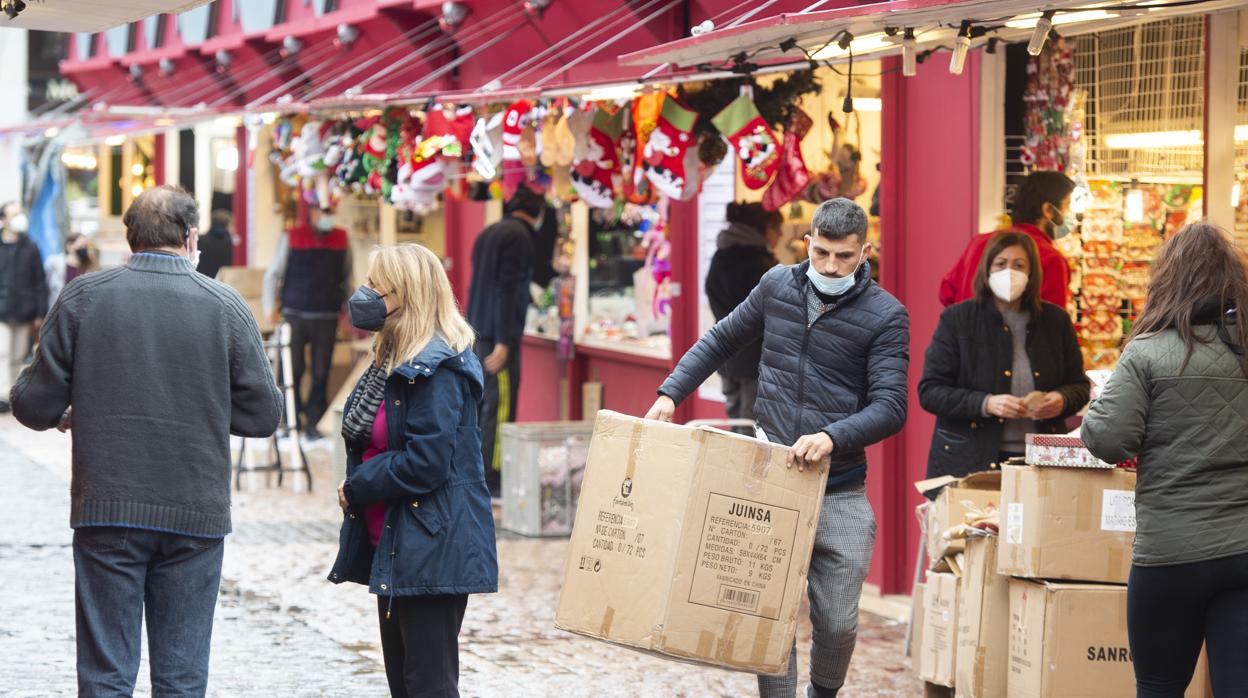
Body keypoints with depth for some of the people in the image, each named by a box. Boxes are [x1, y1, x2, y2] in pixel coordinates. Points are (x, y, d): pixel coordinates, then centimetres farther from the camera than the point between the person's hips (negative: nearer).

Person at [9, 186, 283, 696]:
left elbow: (34, 405, -2)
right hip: (195, 517, 0)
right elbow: (263, 415, 2)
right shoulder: (225, 307, -2)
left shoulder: (83, 297, -2)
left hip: (106, 511, 0)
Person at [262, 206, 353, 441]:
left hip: (327, 317, 2)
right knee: (292, 370, 0)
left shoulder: (341, 239, 8)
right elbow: (273, 274, 7)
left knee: (321, 373, -1)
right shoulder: (291, 238, 2)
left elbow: (347, 278, 18)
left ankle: (312, 422, 6)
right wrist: (270, 307, 2)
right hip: (294, 315, -2)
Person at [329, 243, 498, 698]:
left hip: (433, 549, -10)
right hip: (393, 544, 10)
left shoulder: (438, 370, -17)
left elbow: (425, 463, -24)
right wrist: (357, 486, 0)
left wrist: (357, 488, -11)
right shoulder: (395, 362, 13)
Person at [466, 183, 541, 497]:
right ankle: (492, 479, -8)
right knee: (500, 404, -7)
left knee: (484, 403, 15)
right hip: (499, 333, -9)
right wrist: (503, 341, -20)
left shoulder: (488, 234, 16)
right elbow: (508, 289, -18)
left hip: (479, 331, 9)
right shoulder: (517, 236, -12)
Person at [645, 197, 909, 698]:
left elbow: (890, 407, -13)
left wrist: (833, 438, -30)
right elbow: (720, 341, 18)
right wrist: (670, 393, 7)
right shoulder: (777, 286, 5)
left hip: (839, 493, -2)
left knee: (838, 623, 1)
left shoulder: (885, 315, -6)